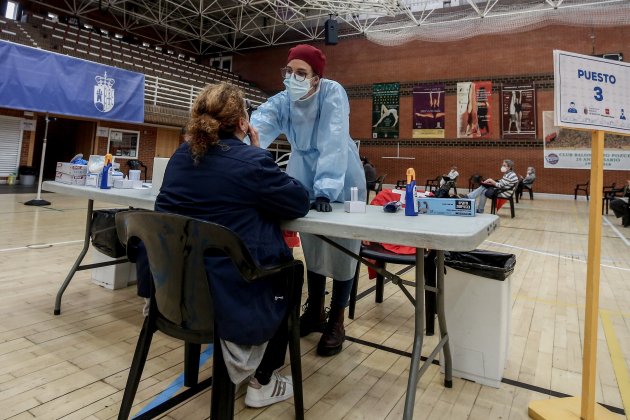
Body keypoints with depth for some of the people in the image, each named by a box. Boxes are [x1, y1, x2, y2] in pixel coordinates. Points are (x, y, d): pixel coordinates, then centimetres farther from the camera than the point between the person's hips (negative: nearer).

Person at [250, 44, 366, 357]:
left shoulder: (333, 93, -18)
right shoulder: (281, 101, -9)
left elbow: (333, 141, -30)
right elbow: (255, 129, -27)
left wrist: (325, 189, -40)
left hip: (342, 181, -4)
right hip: (304, 180, 4)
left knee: (341, 250, 2)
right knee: (311, 248, 11)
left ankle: (336, 322, 17)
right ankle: (315, 312, 29)